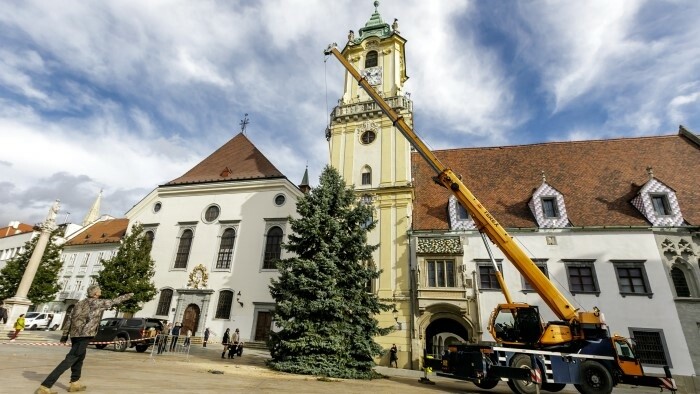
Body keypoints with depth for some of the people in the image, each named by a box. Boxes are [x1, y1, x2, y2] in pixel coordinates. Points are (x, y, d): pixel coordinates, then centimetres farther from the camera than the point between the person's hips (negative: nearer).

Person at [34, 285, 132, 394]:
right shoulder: (98, 303, -6)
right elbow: (115, 301, 3)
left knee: (79, 358, 22)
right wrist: (129, 295, 16)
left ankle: (75, 383, 28)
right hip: (84, 335, -9)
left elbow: (69, 320, 13)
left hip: (75, 334, 9)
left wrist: (64, 336, 16)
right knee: (70, 359, -8)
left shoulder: (79, 303, 15)